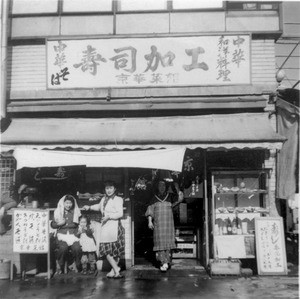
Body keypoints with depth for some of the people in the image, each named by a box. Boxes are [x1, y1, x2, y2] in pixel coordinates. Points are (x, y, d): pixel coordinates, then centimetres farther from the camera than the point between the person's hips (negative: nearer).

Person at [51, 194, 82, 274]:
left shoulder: (76, 212, 14)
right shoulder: (58, 212, 13)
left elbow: (75, 224, 9)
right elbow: (52, 225, 12)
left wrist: (63, 224, -4)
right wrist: (59, 223, -7)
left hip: (73, 235, 1)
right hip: (62, 235, 0)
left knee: (77, 248, -28)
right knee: (63, 248, -31)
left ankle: (77, 267, -5)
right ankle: (60, 267, -10)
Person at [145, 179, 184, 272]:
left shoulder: (170, 196, 10)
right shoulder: (154, 197, 8)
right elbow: (150, 210, 6)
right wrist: (149, 221, -3)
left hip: (168, 222, 1)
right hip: (158, 222, -1)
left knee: (168, 240, -4)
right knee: (160, 241, -7)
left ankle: (166, 261, 2)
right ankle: (163, 262, -7)